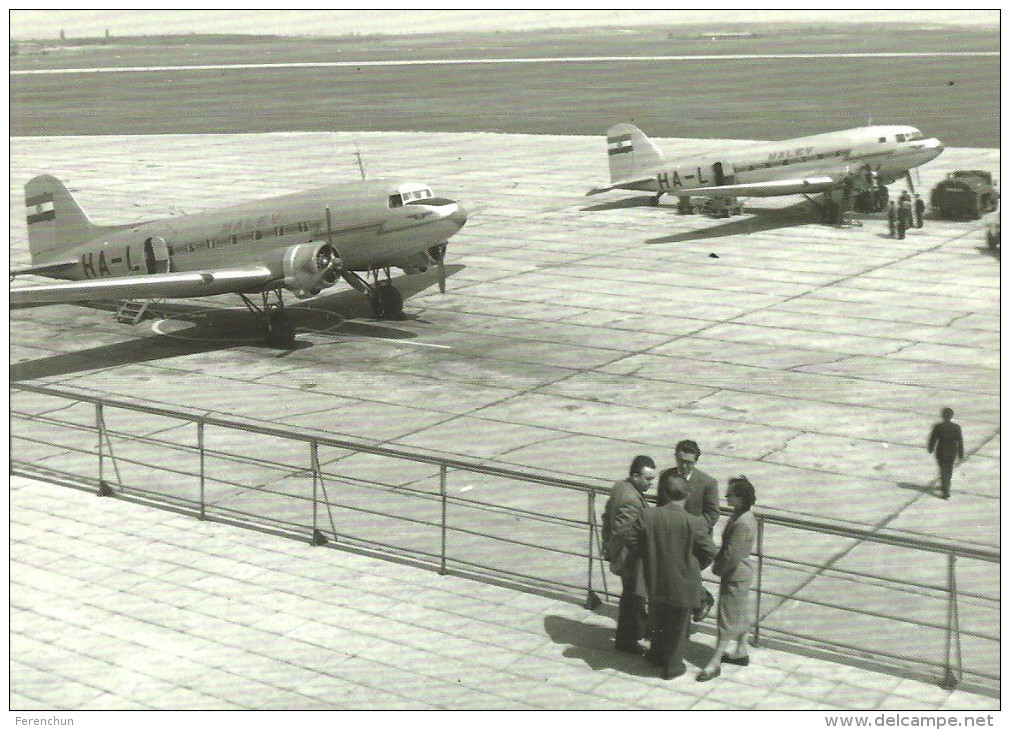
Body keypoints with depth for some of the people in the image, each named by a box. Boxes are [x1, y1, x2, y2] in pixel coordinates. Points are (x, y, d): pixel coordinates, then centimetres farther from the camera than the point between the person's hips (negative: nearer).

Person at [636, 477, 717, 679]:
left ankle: (657, 655, 45)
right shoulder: (694, 522, -21)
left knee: (658, 621, 26)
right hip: (682, 582, -2)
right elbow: (710, 552, -11)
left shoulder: (647, 516, -15)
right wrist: (694, 567, 7)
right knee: (677, 625, 17)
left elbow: (640, 545, -2)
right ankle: (672, 666, 31)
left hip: (655, 581, 3)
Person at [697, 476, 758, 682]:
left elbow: (731, 555, -25)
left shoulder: (743, 524, -29)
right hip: (739, 573, 10)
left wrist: (717, 567, -10)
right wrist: (719, 562, 6)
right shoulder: (740, 516, 2)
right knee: (740, 614, 21)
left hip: (735, 576, -10)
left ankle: (714, 663, 4)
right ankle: (741, 653, 36)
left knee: (727, 619, -2)